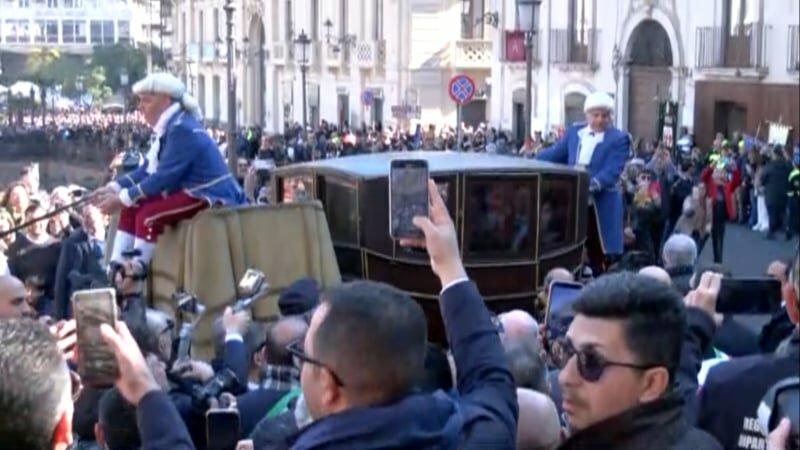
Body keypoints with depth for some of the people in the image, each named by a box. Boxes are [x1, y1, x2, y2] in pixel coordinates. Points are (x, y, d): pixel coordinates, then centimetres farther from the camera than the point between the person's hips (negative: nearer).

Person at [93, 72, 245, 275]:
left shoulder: (182, 129, -21)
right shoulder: (167, 127, 9)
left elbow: (164, 177, -24)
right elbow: (147, 170, 13)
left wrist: (122, 198, -20)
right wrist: (113, 187, 1)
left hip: (210, 198, -11)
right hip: (191, 192, 11)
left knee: (148, 214, -25)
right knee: (130, 208, 4)